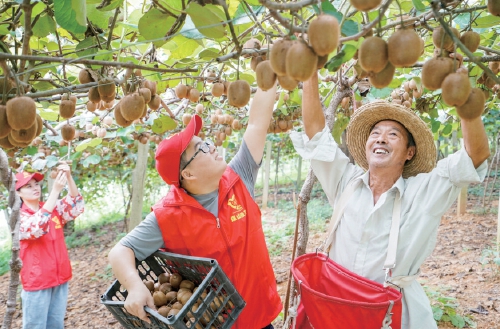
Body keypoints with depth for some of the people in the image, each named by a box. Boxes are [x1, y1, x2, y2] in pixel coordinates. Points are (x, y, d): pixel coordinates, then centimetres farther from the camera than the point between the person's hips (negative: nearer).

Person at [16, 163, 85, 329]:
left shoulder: (54, 208, 7)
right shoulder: (18, 216, -8)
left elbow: (76, 205, -9)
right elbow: (36, 228, -28)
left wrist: (68, 177, -26)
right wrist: (55, 190, -34)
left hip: (60, 277, 5)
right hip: (36, 280, -4)